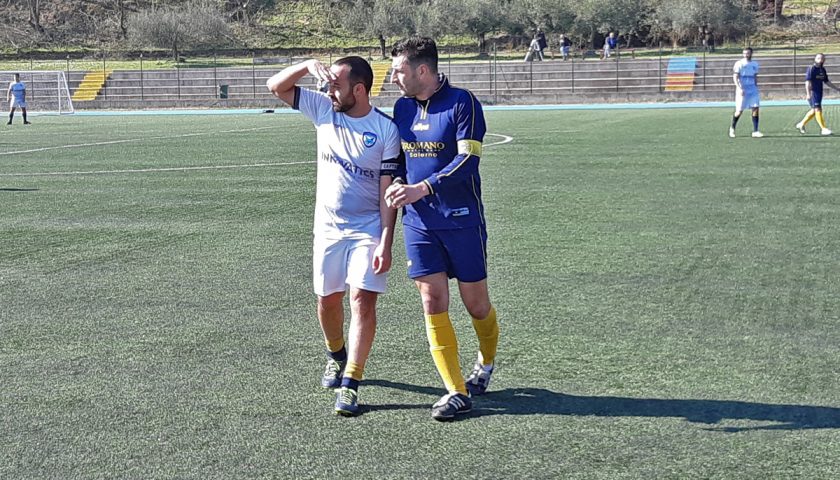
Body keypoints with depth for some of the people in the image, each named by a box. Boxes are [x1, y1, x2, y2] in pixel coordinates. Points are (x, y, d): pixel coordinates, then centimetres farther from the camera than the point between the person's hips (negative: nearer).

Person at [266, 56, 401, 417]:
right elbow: (276, 87, -1)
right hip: (328, 227, 4)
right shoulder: (324, 109, -1)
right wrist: (309, 65, -18)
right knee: (328, 299, 12)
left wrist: (385, 244, -17)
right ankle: (336, 356, 40)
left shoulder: (386, 130, -12)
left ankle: (350, 385, -8)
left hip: (368, 229, -4)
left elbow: (388, 191, -12)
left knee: (363, 301, -11)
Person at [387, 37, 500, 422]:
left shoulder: (462, 102, -10)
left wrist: (421, 188, -25)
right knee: (433, 302, -3)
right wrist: (397, 185, -1)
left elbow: (468, 160, -18)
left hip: (462, 219, -5)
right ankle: (457, 391, 2)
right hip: (418, 221, 5)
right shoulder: (402, 107, 9)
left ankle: (486, 363, 36)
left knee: (475, 302, 6)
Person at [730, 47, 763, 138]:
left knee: (755, 108, -7)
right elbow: (735, 77, -11)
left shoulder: (755, 64, 10)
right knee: (739, 110, -1)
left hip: (753, 90, 4)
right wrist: (740, 88, -21)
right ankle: (732, 128, 22)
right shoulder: (739, 64, -6)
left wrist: (756, 88, 17)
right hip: (742, 90, -4)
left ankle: (755, 131, -6)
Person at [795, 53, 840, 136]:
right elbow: (808, 82, -19)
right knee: (818, 110, -10)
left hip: (819, 93, 8)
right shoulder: (811, 69, -11)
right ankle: (823, 129, -10)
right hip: (813, 92, -8)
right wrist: (808, 93, -30)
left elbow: (827, 82, 23)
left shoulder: (823, 70, 13)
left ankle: (801, 124, 25)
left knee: (814, 110, 12)